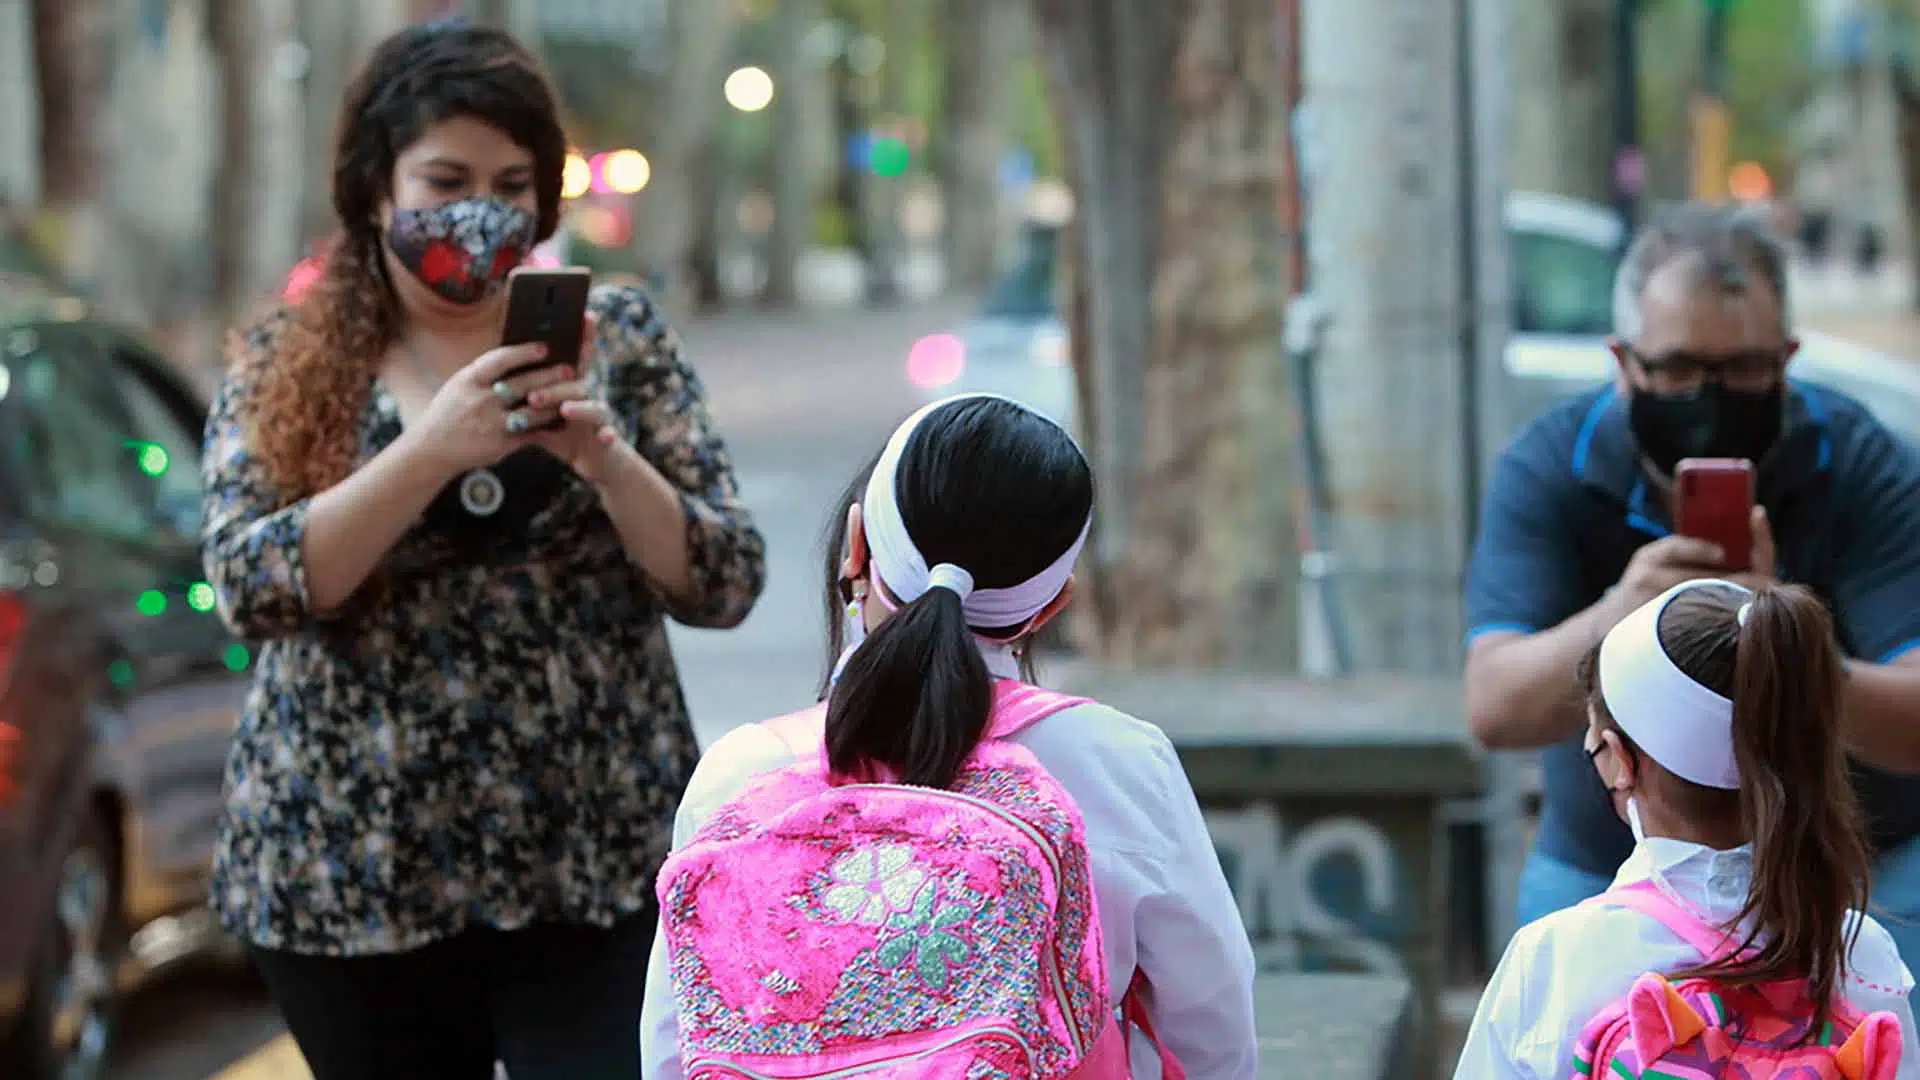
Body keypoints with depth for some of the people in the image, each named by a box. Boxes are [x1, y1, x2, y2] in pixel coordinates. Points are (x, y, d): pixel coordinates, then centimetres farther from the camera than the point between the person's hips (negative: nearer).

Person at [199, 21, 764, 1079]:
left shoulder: (617, 336, 4)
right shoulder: (281, 365, 3)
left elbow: (725, 583, 0)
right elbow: (250, 587, -11)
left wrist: (605, 456, -18)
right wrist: (431, 452, -23)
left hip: (599, 868, 0)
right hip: (353, 876, 0)